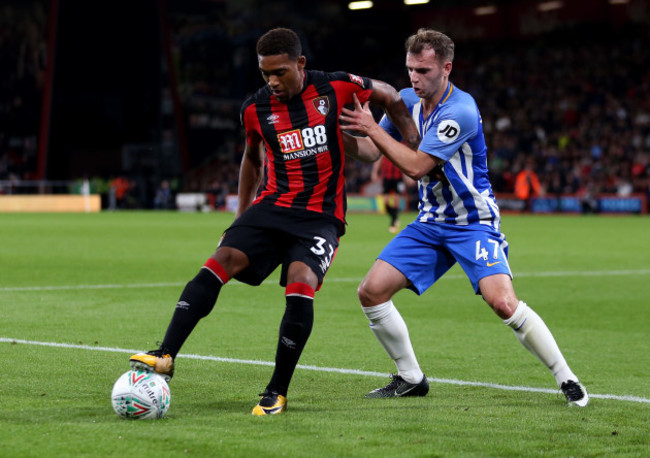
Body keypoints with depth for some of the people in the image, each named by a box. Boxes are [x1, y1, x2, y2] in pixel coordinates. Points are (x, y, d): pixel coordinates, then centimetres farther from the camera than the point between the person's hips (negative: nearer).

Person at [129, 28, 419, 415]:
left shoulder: (337, 88, -5)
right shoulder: (256, 109, 4)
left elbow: (389, 96, 13)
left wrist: (416, 142, 7)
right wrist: (242, 215, 23)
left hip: (321, 216, -3)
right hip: (272, 206, 3)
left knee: (300, 283, -27)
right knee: (220, 261, -21)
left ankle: (278, 392, -13)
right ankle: (166, 357, -25)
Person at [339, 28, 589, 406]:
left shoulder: (460, 112, -23)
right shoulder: (407, 100, 1)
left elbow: (417, 166, -26)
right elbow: (371, 145, 12)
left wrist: (372, 128, -23)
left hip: (474, 222, -7)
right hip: (430, 223, 7)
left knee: (502, 301, -25)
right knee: (372, 291, -5)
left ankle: (567, 379, -11)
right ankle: (410, 378, 11)